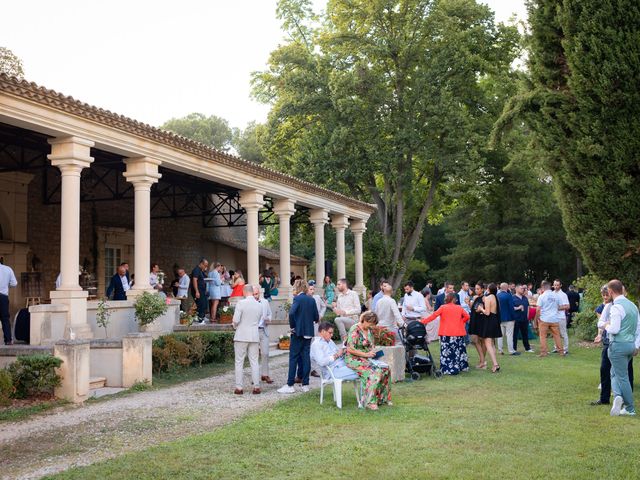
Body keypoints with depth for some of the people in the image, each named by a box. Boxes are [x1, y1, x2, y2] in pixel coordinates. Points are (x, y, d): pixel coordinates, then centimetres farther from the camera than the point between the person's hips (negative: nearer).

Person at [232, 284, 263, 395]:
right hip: (254, 337, 4)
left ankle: (239, 388, 3)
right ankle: (256, 387, 7)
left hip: (241, 336, -4)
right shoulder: (259, 305, 5)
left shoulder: (241, 303, -11)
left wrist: (235, 326, 7)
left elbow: (235, 320, -14)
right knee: (254, 362, 8)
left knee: (239, 362, 4)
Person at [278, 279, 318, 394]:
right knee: (306, 357, 9)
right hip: (309, 332, 6)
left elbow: (291, 313, -24)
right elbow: (316, 317, 7)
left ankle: (290, 385, 0)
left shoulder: (297, 299, -11)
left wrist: (292, 327, -12)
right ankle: (305, 384, 11)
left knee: (293, 358, -1)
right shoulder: (312, 300, 7)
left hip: (298, 332, -6)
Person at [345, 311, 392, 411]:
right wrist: (366, 354, -19)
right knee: (374, 372, -29)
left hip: (367, 358, 8)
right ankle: (369, 401, -25)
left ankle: (383, 397, -4)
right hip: (354, 359, -8)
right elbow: (350, 349, -20)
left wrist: (373, 352, 3)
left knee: (385, 368, -13)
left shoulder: (370, 330, 11)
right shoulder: (355, 330, -15)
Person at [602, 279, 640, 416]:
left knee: (622, 376, 1)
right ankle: (618, 397, 4)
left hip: (618, 345, -8)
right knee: (615, 373, 18)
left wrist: (606, 326, 0)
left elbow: (614, 329, -21)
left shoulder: (616, 307, -16)